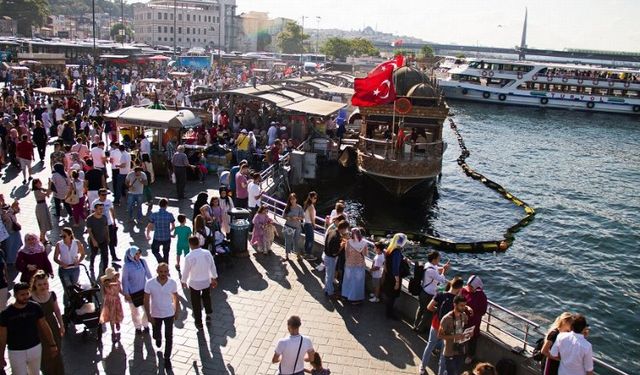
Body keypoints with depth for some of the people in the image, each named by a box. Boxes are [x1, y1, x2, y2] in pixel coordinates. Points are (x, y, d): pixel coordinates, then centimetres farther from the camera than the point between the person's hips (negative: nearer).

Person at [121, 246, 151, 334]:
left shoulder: (143, 261, -12)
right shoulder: (127, 266, -22)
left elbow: (148, 274, 1)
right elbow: (125, 280, -12)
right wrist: (126, 293, -9)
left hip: (144, 290, 3)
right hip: (133, 292, -3)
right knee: (135, 311, 16)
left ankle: (145, 325, 37)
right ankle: (138, 326, 40)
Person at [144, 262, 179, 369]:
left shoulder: (173, 283, -18)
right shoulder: (150, 283, -22)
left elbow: (176, 298, -2)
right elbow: (146, 300, -12)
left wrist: (176, 312, 5)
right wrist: (148, 315, -12)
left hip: (169, 314, 0)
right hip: (155, 314, 0)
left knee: (169, 337, 5)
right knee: (156, 335, 19)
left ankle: (167, 358, 25)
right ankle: (158, 338, 57)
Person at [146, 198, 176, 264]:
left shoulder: (154, 215, -13)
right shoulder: (170, 215, -12)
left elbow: (149, 226, -6)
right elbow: (173, 226, -1)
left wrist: (147, 235, 12)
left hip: (157, 238, -1)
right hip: (167, 238, 1)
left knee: (154, 250, 24)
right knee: (166, 253, 20)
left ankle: (160, 260, 2)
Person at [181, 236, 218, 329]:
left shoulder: (189, 257, -23)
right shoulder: (207, 253, -15)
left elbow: (186, 271, -11)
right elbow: (212, 266, -2)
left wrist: (183, 281, 8)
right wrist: (214, 278, 13)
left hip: (194, 283, -2)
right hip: (206, 281, 3)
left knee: (196, 303, 16)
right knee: (206, 297, 31)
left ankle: (199, 322, 27)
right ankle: (208, 314, 37)